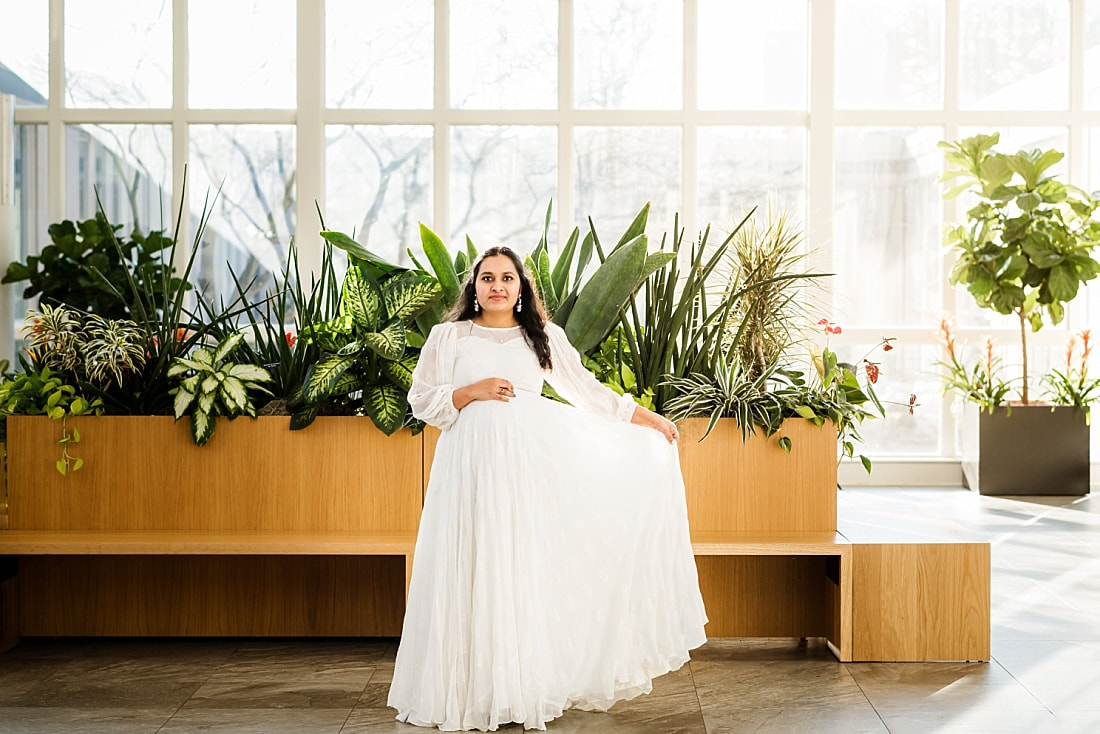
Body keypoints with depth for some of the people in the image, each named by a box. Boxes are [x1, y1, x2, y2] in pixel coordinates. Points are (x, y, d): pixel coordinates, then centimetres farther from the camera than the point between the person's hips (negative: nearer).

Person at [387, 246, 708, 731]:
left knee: (533, 566, -1)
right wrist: (472, 392, -9)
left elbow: (586, 389, 14)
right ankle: (477, 691, 7)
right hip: (474, 461, -1)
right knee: (478, 570, -2)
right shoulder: (449, 336, 8)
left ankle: (531, 688, 8)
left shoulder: (544, 337, 12)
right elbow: (421, 399, 5)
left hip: (534, 459, 1)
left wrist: (646, 417, 12)